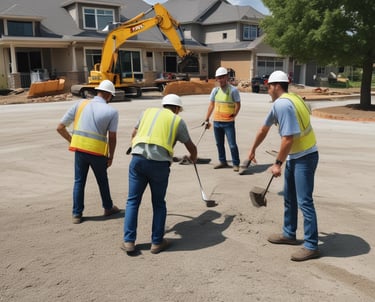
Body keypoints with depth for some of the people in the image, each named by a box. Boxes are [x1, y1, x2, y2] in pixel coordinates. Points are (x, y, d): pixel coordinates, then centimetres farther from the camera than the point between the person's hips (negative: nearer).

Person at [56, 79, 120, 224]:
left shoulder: (80, 104, 5)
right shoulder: (112, 111, -1)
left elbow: (60, 128, 4)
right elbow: (112, 138, -4)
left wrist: (71, 140, 18)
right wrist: (111, 156, 8)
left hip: (79, 149, 2)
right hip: (98, 151, -1)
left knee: (79, 181, 15)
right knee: (102, 180, 20)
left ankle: (77, 214, 15)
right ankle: (108, 207, 37)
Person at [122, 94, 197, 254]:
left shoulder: (148, 112, 21)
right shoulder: (178, 121, 15)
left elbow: (133, 136, 29)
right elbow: (191, 147, 26)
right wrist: (193, 157, 48)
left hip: (138, 159, 2)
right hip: (159, 163, -2)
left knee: (133, 201, 12)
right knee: (158, 203, 14)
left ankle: (129, 241, 14)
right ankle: (157, 242, 20)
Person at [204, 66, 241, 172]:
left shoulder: (233, 90, -7)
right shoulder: (215, 90, 7)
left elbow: (238, 105, -4)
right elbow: (211, 105, 11)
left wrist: (234, 115, -13)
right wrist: (207, 120, 10)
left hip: (228, 122, -5)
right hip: (216, 122, 5)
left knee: (232, 144, -2)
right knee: (219, 144, 14)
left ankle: (236, 164, 10)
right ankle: (223, 162, 28)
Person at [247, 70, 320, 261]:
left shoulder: (282, 104, -21)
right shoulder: (286, 101, 11)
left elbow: (288, 139, -26)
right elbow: (264, 128, 22)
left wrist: (278, 163, -15)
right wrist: (253, 149, 33)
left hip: (304, 157, -10)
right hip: (294, 156, 10)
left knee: (304, 202, -6)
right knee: (289, 198, 19)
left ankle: (311, 246, 3)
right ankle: (289, 234, 32)